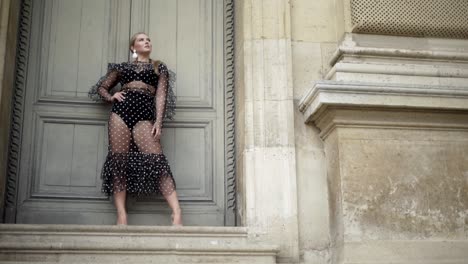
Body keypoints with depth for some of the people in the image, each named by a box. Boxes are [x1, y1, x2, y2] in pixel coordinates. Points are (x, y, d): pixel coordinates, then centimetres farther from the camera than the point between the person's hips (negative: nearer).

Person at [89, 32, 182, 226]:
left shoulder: (159, 67, 19)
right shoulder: (122, 67, 22)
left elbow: (161, 95, 8)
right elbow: (101, 88, 26)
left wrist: (158, 121, -5)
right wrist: (111, 97, 4)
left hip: (145, 114, -2)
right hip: (120, 111, 2)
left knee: (156, 160, -17)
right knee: (119, 161, -6)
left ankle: (176, 212, -21)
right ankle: (121, 217, -4)